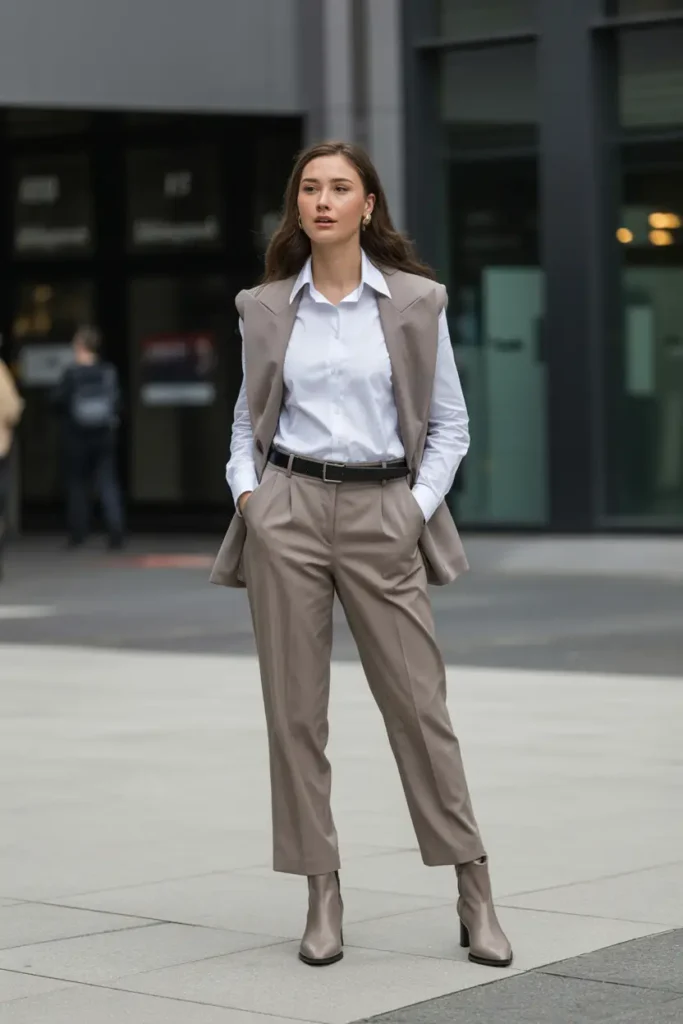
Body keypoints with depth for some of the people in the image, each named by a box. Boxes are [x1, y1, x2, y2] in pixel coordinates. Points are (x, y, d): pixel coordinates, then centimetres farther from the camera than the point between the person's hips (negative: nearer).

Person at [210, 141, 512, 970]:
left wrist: (419, 507, -5)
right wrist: (246, 489, -1)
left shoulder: (416, 302, 3)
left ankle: (475, 898, 5)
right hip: (288, 513, 2)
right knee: (294, 708, 1)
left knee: (418, 703, -2)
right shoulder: (266, 308, 8)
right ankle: (322, 898, 10)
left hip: (382, 518, -1)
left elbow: (449, 423, 6)